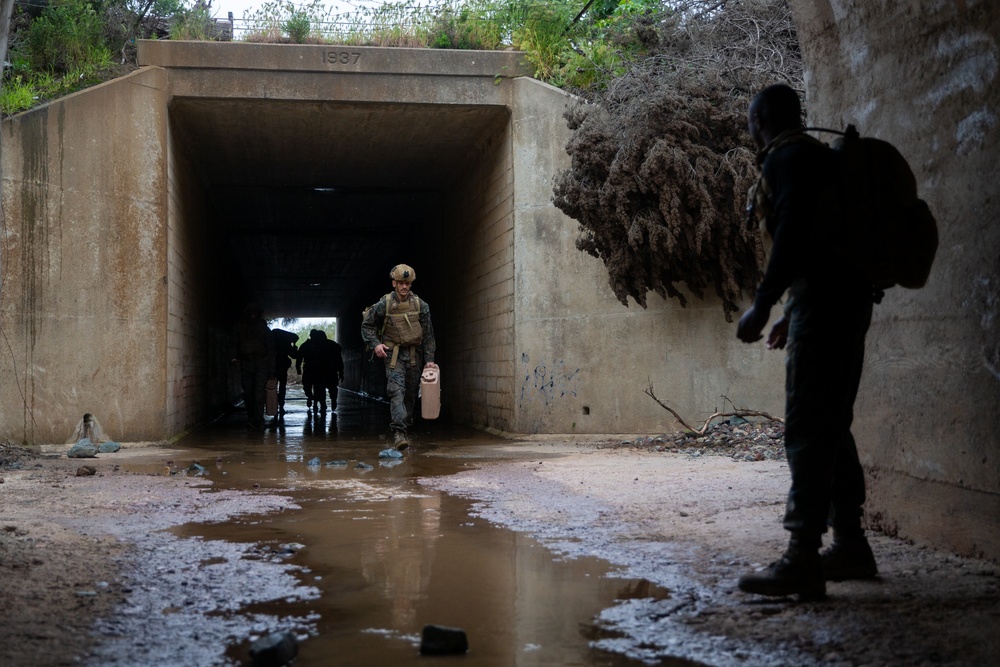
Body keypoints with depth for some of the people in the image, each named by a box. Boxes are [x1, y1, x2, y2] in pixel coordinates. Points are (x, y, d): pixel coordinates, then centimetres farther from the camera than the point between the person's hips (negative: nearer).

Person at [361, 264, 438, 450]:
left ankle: (404, 429, 21)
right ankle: (398, 432, -24)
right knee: (396, 391, -17)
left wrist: (429, 360, 1)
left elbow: (428, 335, 5)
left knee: (411, 393, 7)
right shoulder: (384, 304, -5)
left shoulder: (420, 305, 1)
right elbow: (366, 326, 6)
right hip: (393, 354, -3)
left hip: (414, 355, 3)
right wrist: (375, 344, -9)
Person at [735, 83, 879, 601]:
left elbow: (794, 236, -21)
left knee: (807, 428, -13)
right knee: (831, 426, 14)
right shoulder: (817, 156, 24)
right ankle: (850, 545, 20)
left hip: (824, 301, -10)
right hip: (847, 298, 10)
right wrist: (792, 315, 26)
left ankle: (803, 559, -15)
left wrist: (762, 305, -20)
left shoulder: (787, 158, -7)